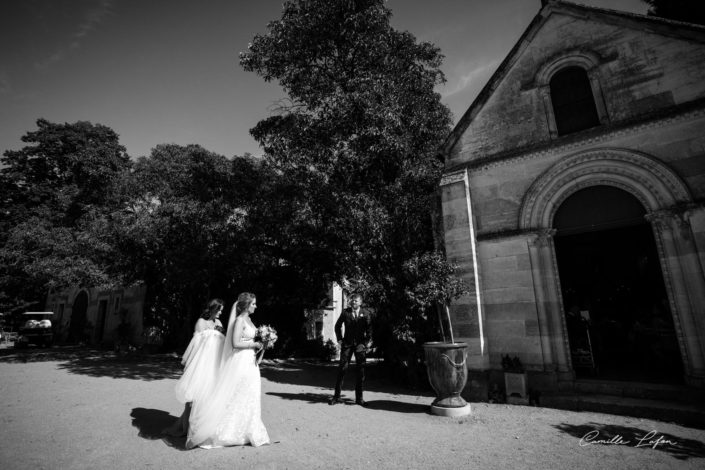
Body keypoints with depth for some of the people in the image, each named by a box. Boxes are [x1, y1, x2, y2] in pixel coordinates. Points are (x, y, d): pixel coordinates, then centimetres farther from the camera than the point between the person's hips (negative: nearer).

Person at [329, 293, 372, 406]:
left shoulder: (365, 315, 3)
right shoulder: (345, 312, 5)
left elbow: (368, 329, 5)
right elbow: (337, 326, 13)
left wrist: (367, 342, -6)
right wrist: (339, 339, 6)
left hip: (360, 344, 0)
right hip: (347, 344, 0)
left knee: (360, 371, 4)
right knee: (342, 368, -3)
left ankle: (359, 398, 15)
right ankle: (336, 396, 8)